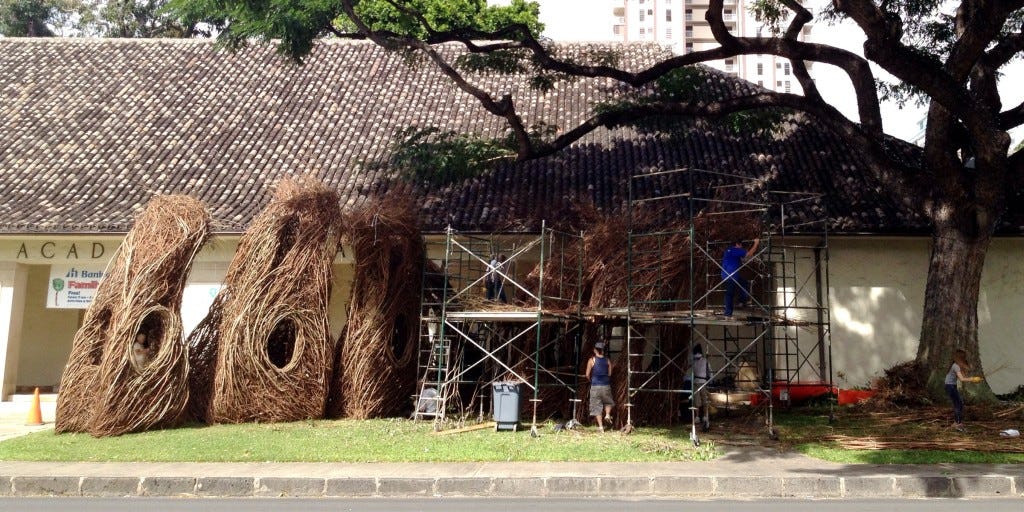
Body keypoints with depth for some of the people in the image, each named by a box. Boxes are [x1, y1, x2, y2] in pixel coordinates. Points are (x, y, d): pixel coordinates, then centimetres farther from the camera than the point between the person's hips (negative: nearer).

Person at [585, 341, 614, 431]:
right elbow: (610, 374, 4)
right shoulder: (607, 361, 3)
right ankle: (607, 415, -1)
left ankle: (601, 426, 1)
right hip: (606, 386, 2)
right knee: (608, 402, 25)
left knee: (597, 407, 5)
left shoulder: (592, 360, -5)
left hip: (595, 386, -2)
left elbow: (587, 375, -3)